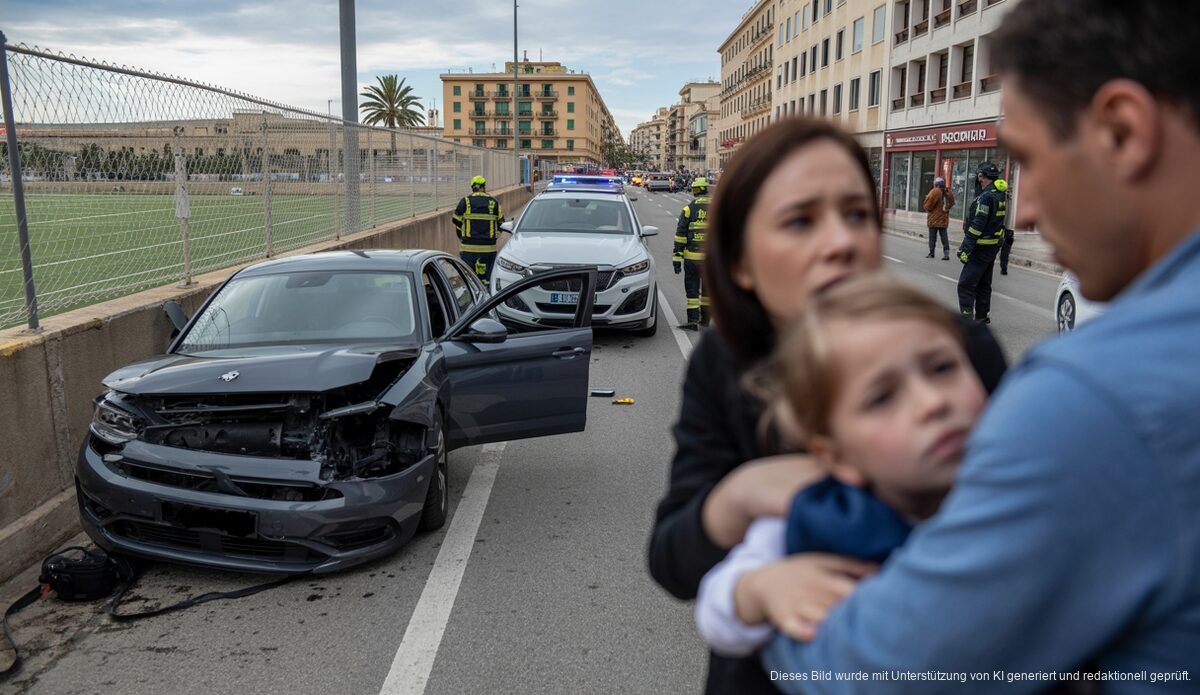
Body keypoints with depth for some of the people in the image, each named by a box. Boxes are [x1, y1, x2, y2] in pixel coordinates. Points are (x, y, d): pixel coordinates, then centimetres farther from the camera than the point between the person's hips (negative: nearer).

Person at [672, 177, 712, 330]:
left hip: (692, 256, -2)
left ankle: (693, 320, -4)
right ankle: (705, 318, 23)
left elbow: (680, 234, -4)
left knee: (692, 288, 4)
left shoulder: (689, 208, -2)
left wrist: (677, 257, -2)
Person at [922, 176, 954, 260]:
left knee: (932, 237, 3)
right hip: (944, 219, 5)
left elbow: (928, 206, -14)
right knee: (944, 236, 6)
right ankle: (946, 253, 1)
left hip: (934, 219, -5)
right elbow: (951, 204, 12)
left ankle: (931, 253, 7)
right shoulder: (949, 193, 5)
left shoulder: (935, 192, -15)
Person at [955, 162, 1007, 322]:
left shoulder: (986, 197, -18)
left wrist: (966, 249, -19)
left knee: (966, 285, -9)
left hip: (981, 247, -9)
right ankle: (983, 317, 26)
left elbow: (977, 226, -21)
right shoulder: (1001, 195, 10)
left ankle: (967, 319, -13)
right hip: (994, 246, 9)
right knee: (983, 285, 18)